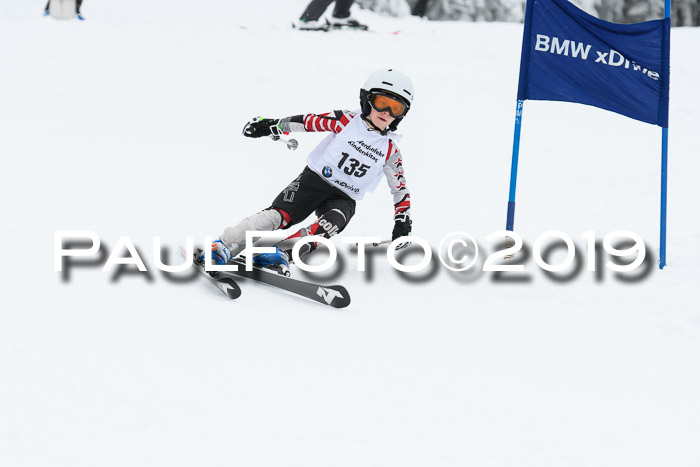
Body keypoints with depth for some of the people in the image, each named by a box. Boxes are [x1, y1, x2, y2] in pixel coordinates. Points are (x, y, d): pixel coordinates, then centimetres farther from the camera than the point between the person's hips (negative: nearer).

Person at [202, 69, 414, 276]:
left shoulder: (390, 151, 5)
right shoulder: (347, 121, -1)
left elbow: (399, 188, 13)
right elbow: (308, 121, 3)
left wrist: (402, 221, 4)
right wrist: (270, 126, 2)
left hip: (343, 199, 2)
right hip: (315, 179, -1)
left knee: (330, 225, -33)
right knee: (278, 216, -23)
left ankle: (282, 253, -48)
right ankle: (222, 247, -30)